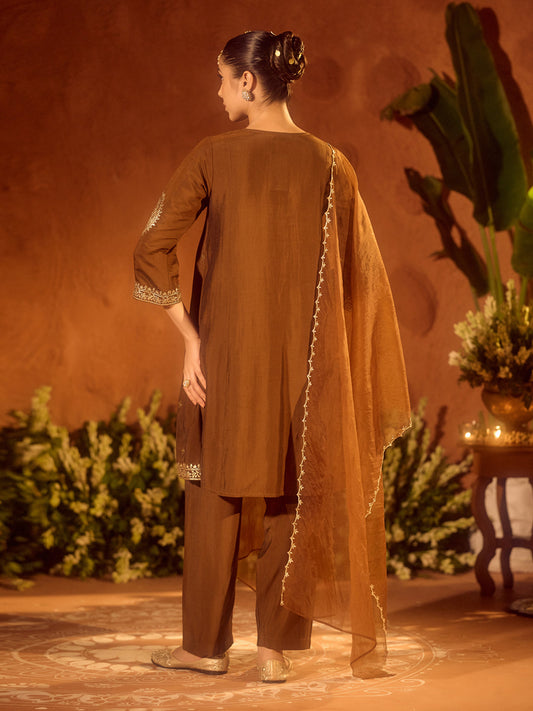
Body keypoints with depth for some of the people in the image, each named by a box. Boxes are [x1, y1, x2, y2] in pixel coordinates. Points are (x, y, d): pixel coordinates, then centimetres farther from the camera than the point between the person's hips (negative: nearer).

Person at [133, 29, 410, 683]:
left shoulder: (214, 155, -5)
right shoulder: (330, 165, 2)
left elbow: (152, 250, -10)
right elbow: (358, 276, 3)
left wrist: (190, 336, -6)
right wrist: (338, 364, 11)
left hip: (228, 348, -2)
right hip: (306, 354, 2)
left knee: (218, 491, 9)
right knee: (291, 493, 9)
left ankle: (206, 644, 17)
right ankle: (275, 647, 11)